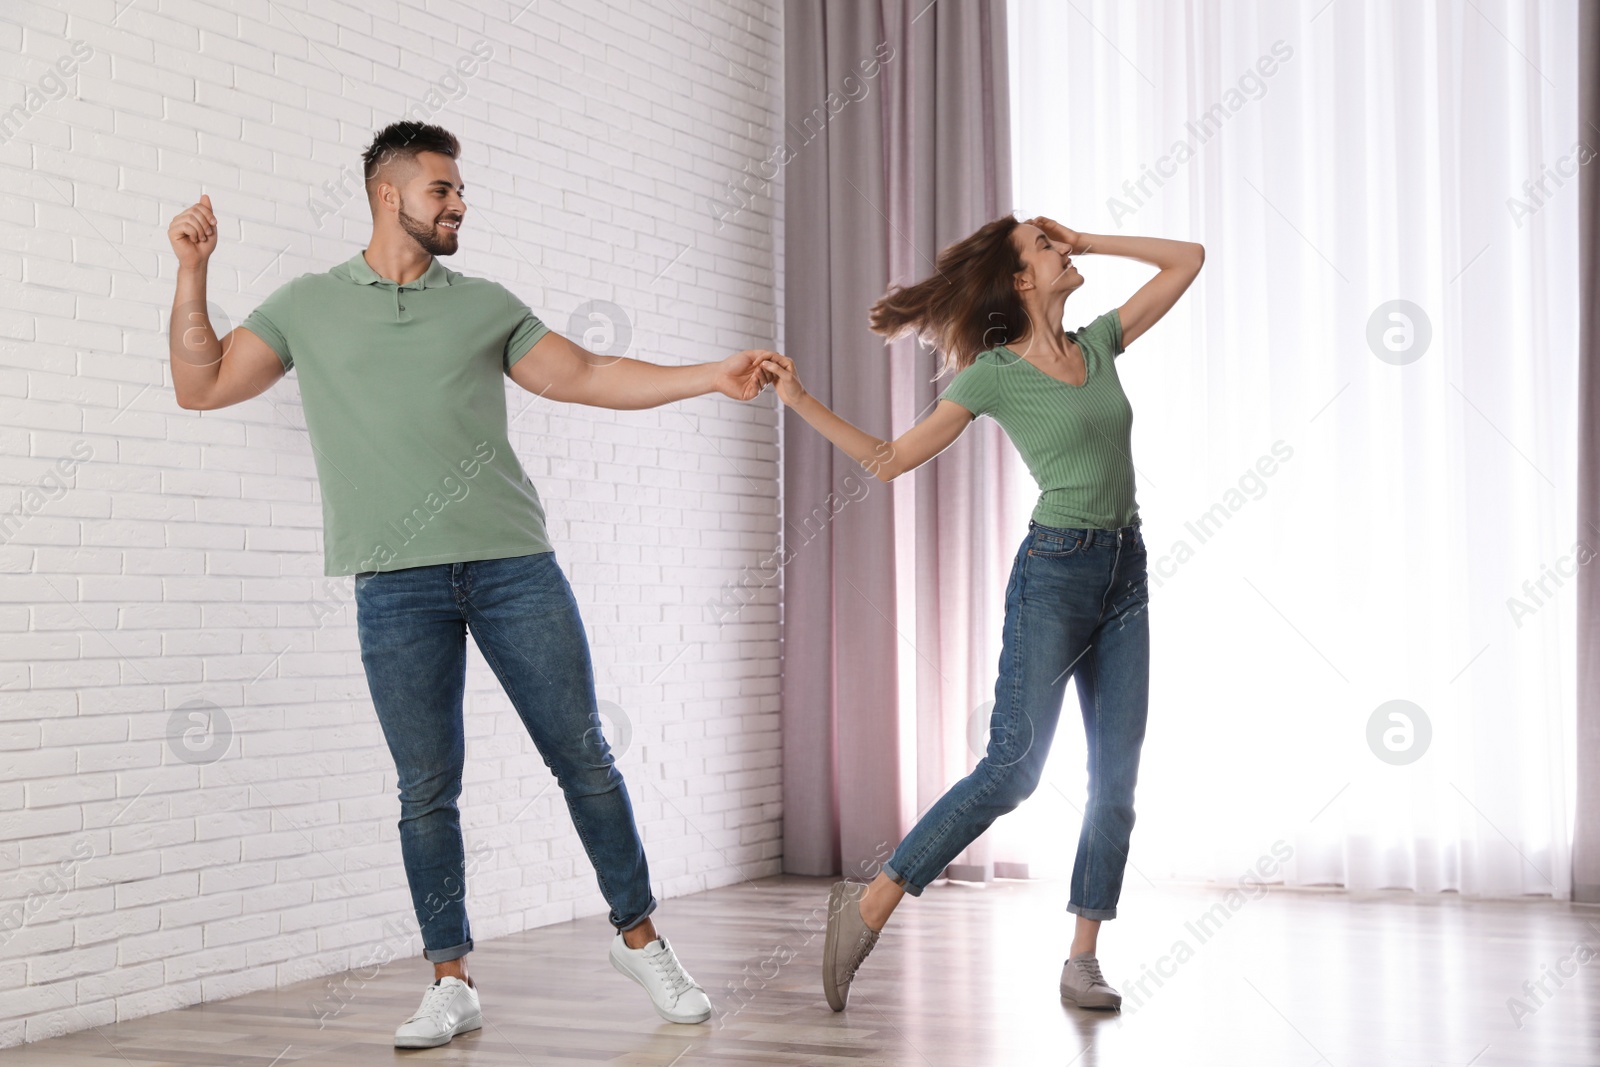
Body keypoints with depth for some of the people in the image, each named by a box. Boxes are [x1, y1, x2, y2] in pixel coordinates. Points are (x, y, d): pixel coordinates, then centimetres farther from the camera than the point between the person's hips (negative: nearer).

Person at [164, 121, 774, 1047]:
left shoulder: (487, 305, 15)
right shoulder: (309, 305, 14)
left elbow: (587, 377, 13)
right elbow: (201, 385, 13)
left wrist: (714, 376, 4)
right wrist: (193, 270, 4)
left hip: (514, 563, 1)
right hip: (398, 582, -1)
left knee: (584, 757, 1)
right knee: (428, 791, 0)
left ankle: (641, 939, 16)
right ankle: (452, 986, 11)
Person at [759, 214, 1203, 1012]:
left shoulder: (1099, 343, 10)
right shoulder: (994, 374, -5)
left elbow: (1187, 258, 16)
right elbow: (890, 459, -3)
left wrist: (1089, 242, 9)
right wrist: (800, 401, -11)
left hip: (1125, 575, 6)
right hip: (1054, 571, -6)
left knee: (1116, 776, 2)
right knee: (1011, 767, -10)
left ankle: (1082, 960, 8)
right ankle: (869, 906, -2)